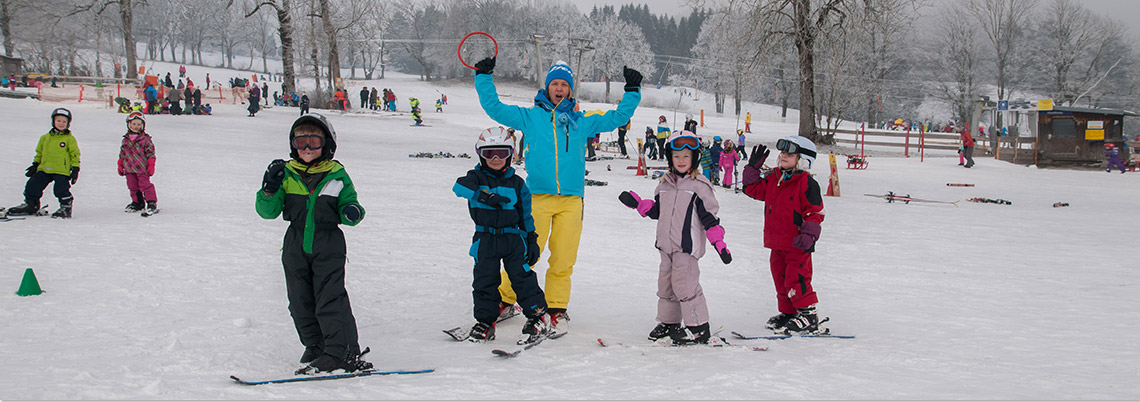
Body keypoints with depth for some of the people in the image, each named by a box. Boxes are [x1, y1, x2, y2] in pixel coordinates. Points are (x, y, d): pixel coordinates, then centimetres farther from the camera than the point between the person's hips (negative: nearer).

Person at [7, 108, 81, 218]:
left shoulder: (69, 139, 1)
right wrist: (35, 165, 20)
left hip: (61, 171, -5)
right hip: (44, 169, 5)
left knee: (61, 190, -11)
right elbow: (39, 153, 24)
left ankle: (66, 207, 6)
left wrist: (75, 169, -5)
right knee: (32, 185, 5)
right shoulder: (45, 138, 15)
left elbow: (75, 154, 0)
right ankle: (30, 204, 21)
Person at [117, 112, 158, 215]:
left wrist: (151, 165, -8)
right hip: (129, 168, 6)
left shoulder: (145, 139, -4)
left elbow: (150, 153, -4)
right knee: (132, 186, 12)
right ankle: (137, 203, 27)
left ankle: (152, 203, -5)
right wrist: (120, 166, 17)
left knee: (145, 185, -8)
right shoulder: (126, 140, 11)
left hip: (142, 168, -5)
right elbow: (122, 154, 19)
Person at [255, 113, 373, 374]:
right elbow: (268, 211, 2)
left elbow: (348, 204, 7)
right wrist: (270, 189, -18)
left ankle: (342, 352, -11)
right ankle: (315, 347, 28)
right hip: (296, 247, 4)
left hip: (329, 246, -4)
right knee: (301, 303, 11)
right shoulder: (286, 174, 5)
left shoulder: (337, 175, 0)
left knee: (331, 299, -11)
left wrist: (352, 212, -17)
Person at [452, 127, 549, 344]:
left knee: (522, 276, -8)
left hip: (513, 238, 0)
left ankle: (537, 317, -1)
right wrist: (483, 195, -33)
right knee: (485, 279, 2)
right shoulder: (477, 177, 3)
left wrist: (532, 239, 9)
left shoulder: (516, 183, 8)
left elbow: (525, 214, 14)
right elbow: (460, 186, -20)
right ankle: (485, 320, 15)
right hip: (485, 239, 0)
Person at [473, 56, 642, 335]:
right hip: (538, 196, -2)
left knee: (563, 259, -1)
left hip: (571, 199, 2)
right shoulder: (530, 117, 11)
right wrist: (483, 77, 7)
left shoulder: (582, 122, 16)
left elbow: (617, 118, 22)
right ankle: (503, 299, 11)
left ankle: (556, 309, 13)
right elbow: (494, 108, 11)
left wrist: (632, 90, 16)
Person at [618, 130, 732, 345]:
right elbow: (656, 210, 20)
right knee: (666, 283, 12)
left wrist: (719, 243, -11)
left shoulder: (699, 185, -6)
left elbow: (709, 216, -8)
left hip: (688, 245, -7)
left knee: (684, 284, -12)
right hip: (667, 245, 7)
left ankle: (698, 328, -2)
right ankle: (668, 323, 27)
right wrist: (636, 203, 9)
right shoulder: (664, 184, 12)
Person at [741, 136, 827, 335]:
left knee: (796, 280, -8)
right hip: (777, 243, 8)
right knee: (781, 279, 14)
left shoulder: (807, 183, -12)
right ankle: (788, 313, 26)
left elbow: (815, 213, -12)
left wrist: (808, 234, -21)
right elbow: (754, 189, 17)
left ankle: (808, 315, 2)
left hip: (798, 244, -8)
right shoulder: (773, 178, 9)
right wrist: (753, 167, 9)